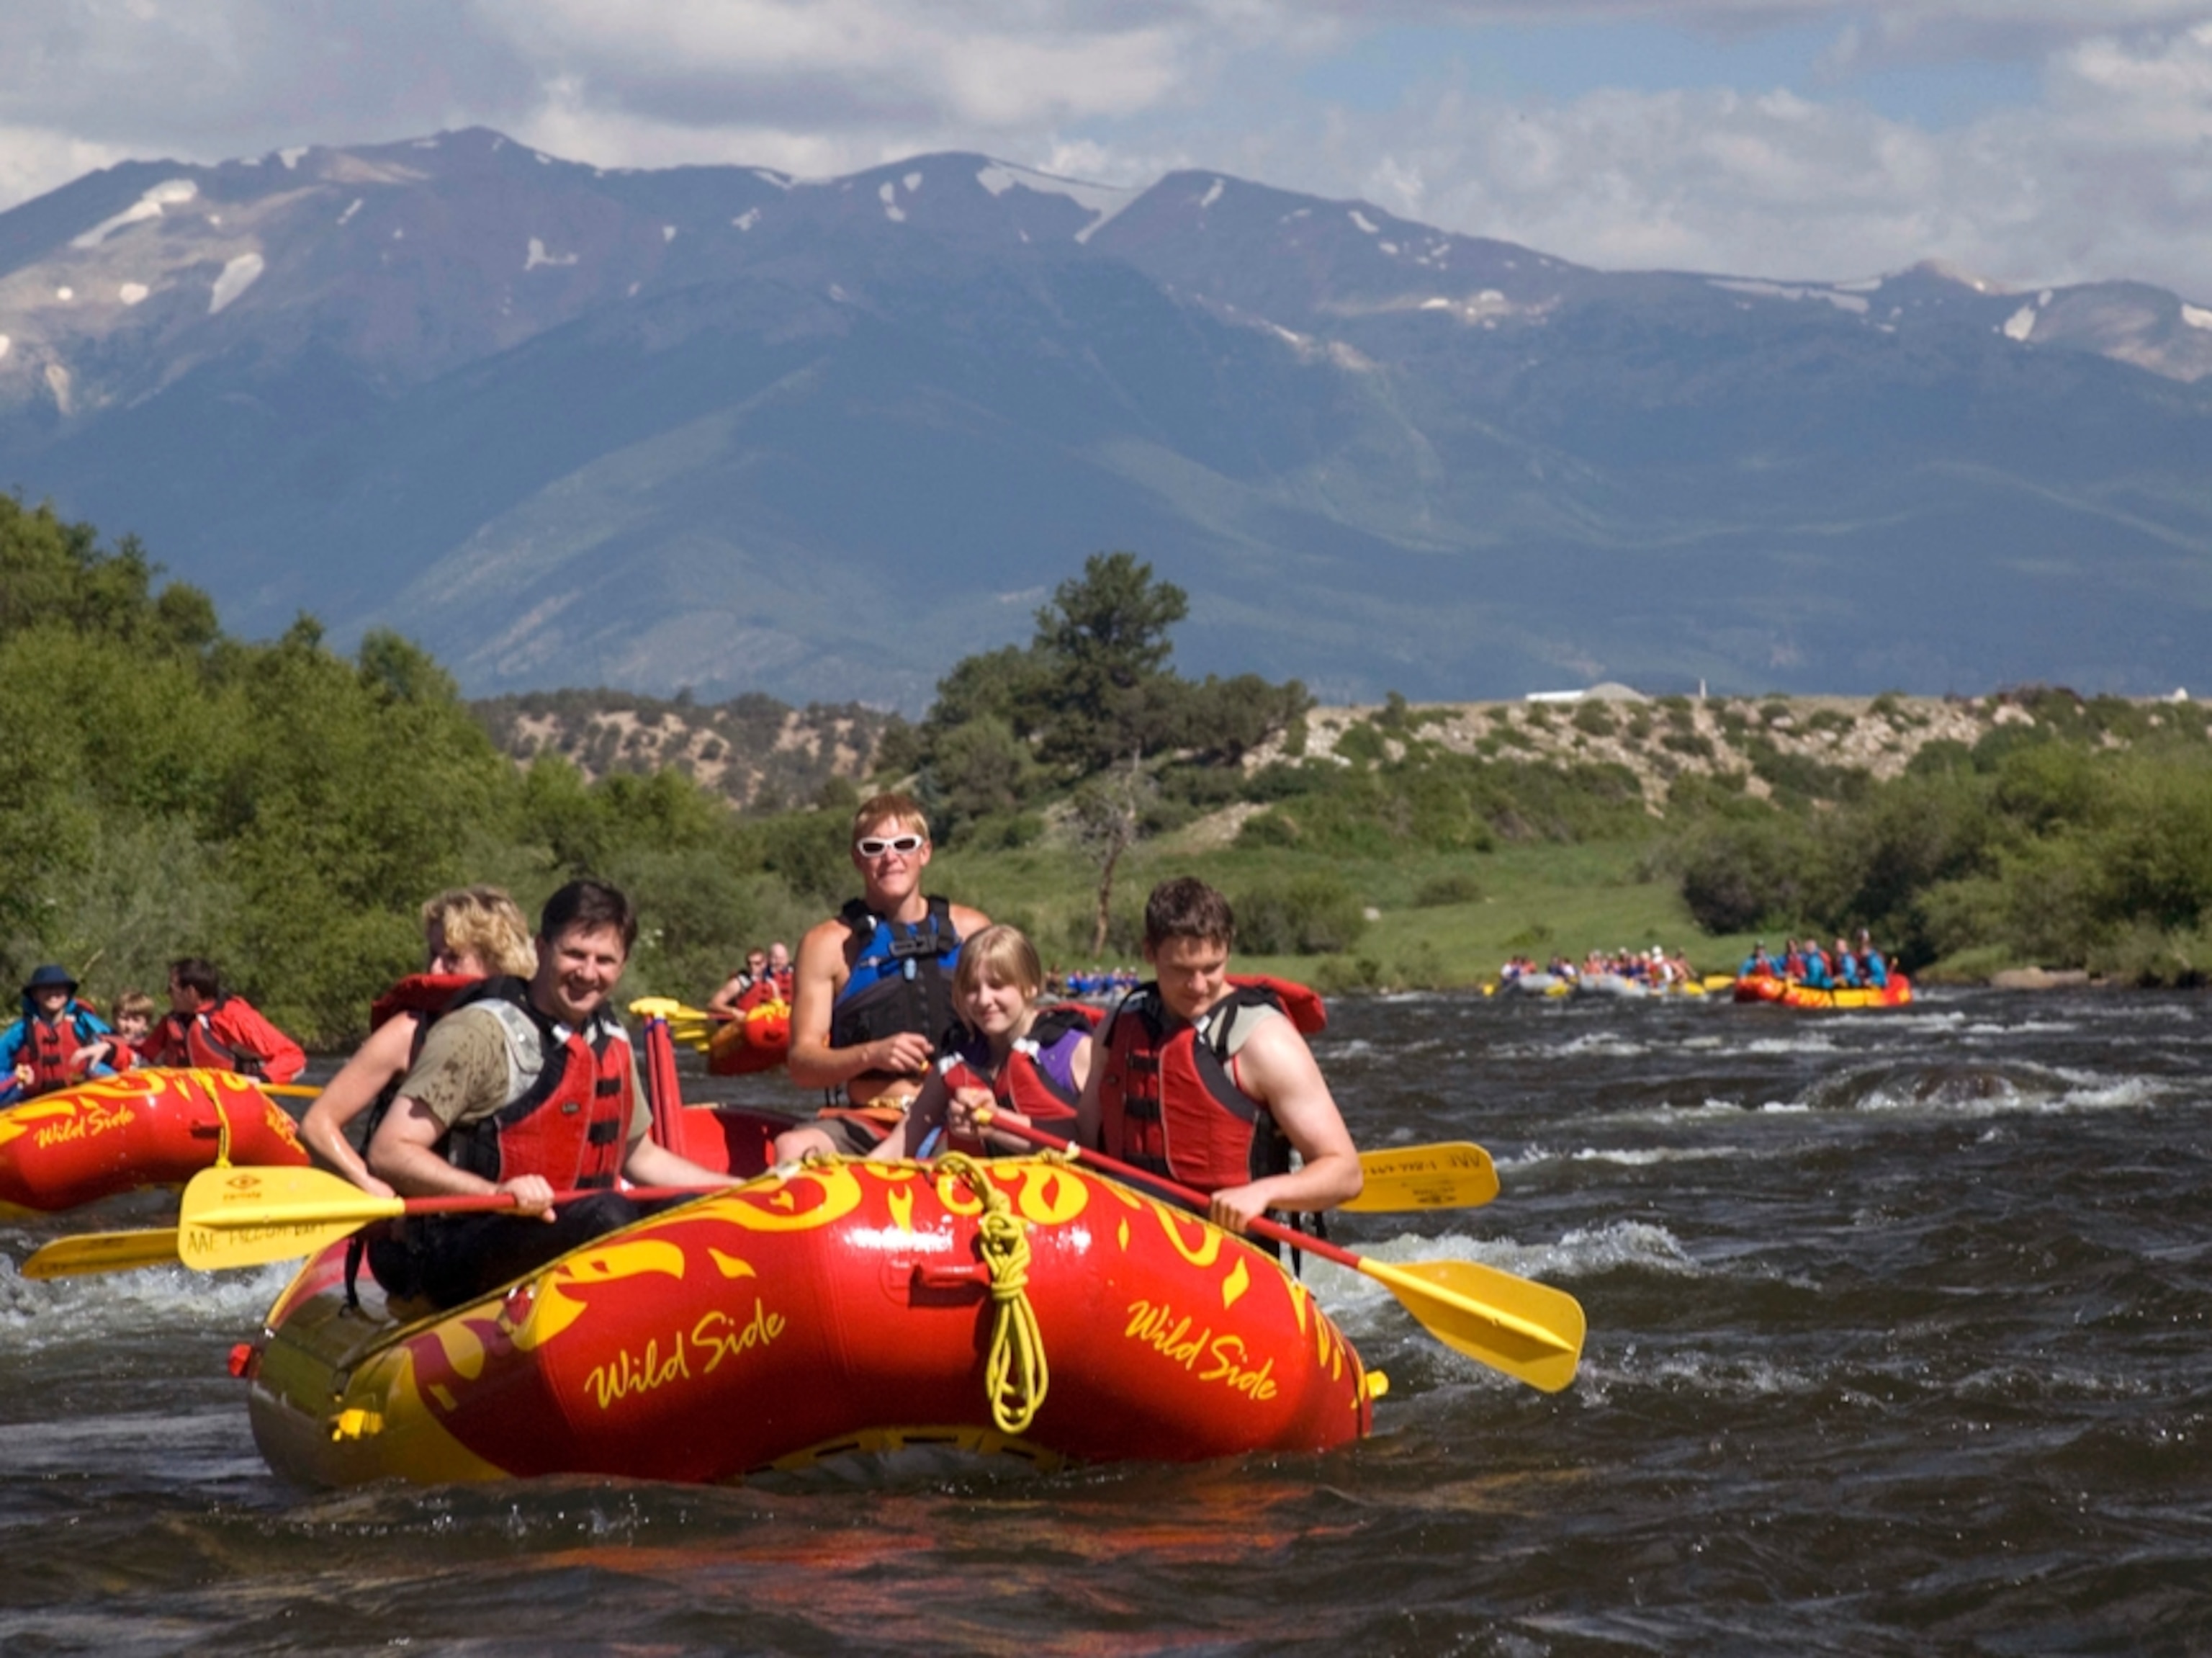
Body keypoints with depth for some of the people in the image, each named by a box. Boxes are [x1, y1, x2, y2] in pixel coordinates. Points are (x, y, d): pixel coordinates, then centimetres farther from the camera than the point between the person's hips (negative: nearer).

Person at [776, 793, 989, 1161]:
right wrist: (871, 1055, -16)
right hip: (862, 1124, -2)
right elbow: (802, 1064, 2)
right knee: (794, 1148, -34)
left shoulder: (971, 931, 12)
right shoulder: (827, 945, 7)